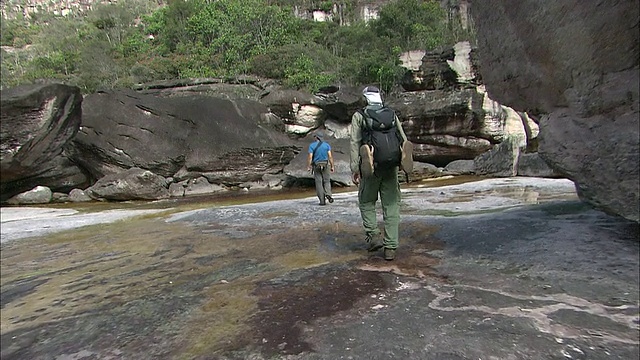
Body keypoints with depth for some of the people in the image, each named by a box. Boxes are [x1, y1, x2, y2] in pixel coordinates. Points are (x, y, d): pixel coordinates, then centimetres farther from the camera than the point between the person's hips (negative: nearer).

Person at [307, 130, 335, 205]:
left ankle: (322, 200, 1)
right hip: (325, 165, 1)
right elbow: (330, 156, -3)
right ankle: (328, 194, -14)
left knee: (319, 183, 4)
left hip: (316, 166, -1)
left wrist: (308, 166, -5)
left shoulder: (312, 145, -4)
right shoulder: (327, 145, 2)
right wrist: (332, 166, 1)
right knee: (327, 181, 12)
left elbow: (310, 157, -11)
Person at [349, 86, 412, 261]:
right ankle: (390, 247, 6)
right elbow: (403, 140, 7)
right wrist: (406, 162, 12)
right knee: (391, 206, 6)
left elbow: (355, 143, -5)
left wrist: (354, 168, -5)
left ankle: (373, 236, 5)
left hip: (370, 168, -2)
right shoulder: (392, 114, 10)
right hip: (391, 167, 3)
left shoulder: (359, 116, 1)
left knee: (366, 202, 17)